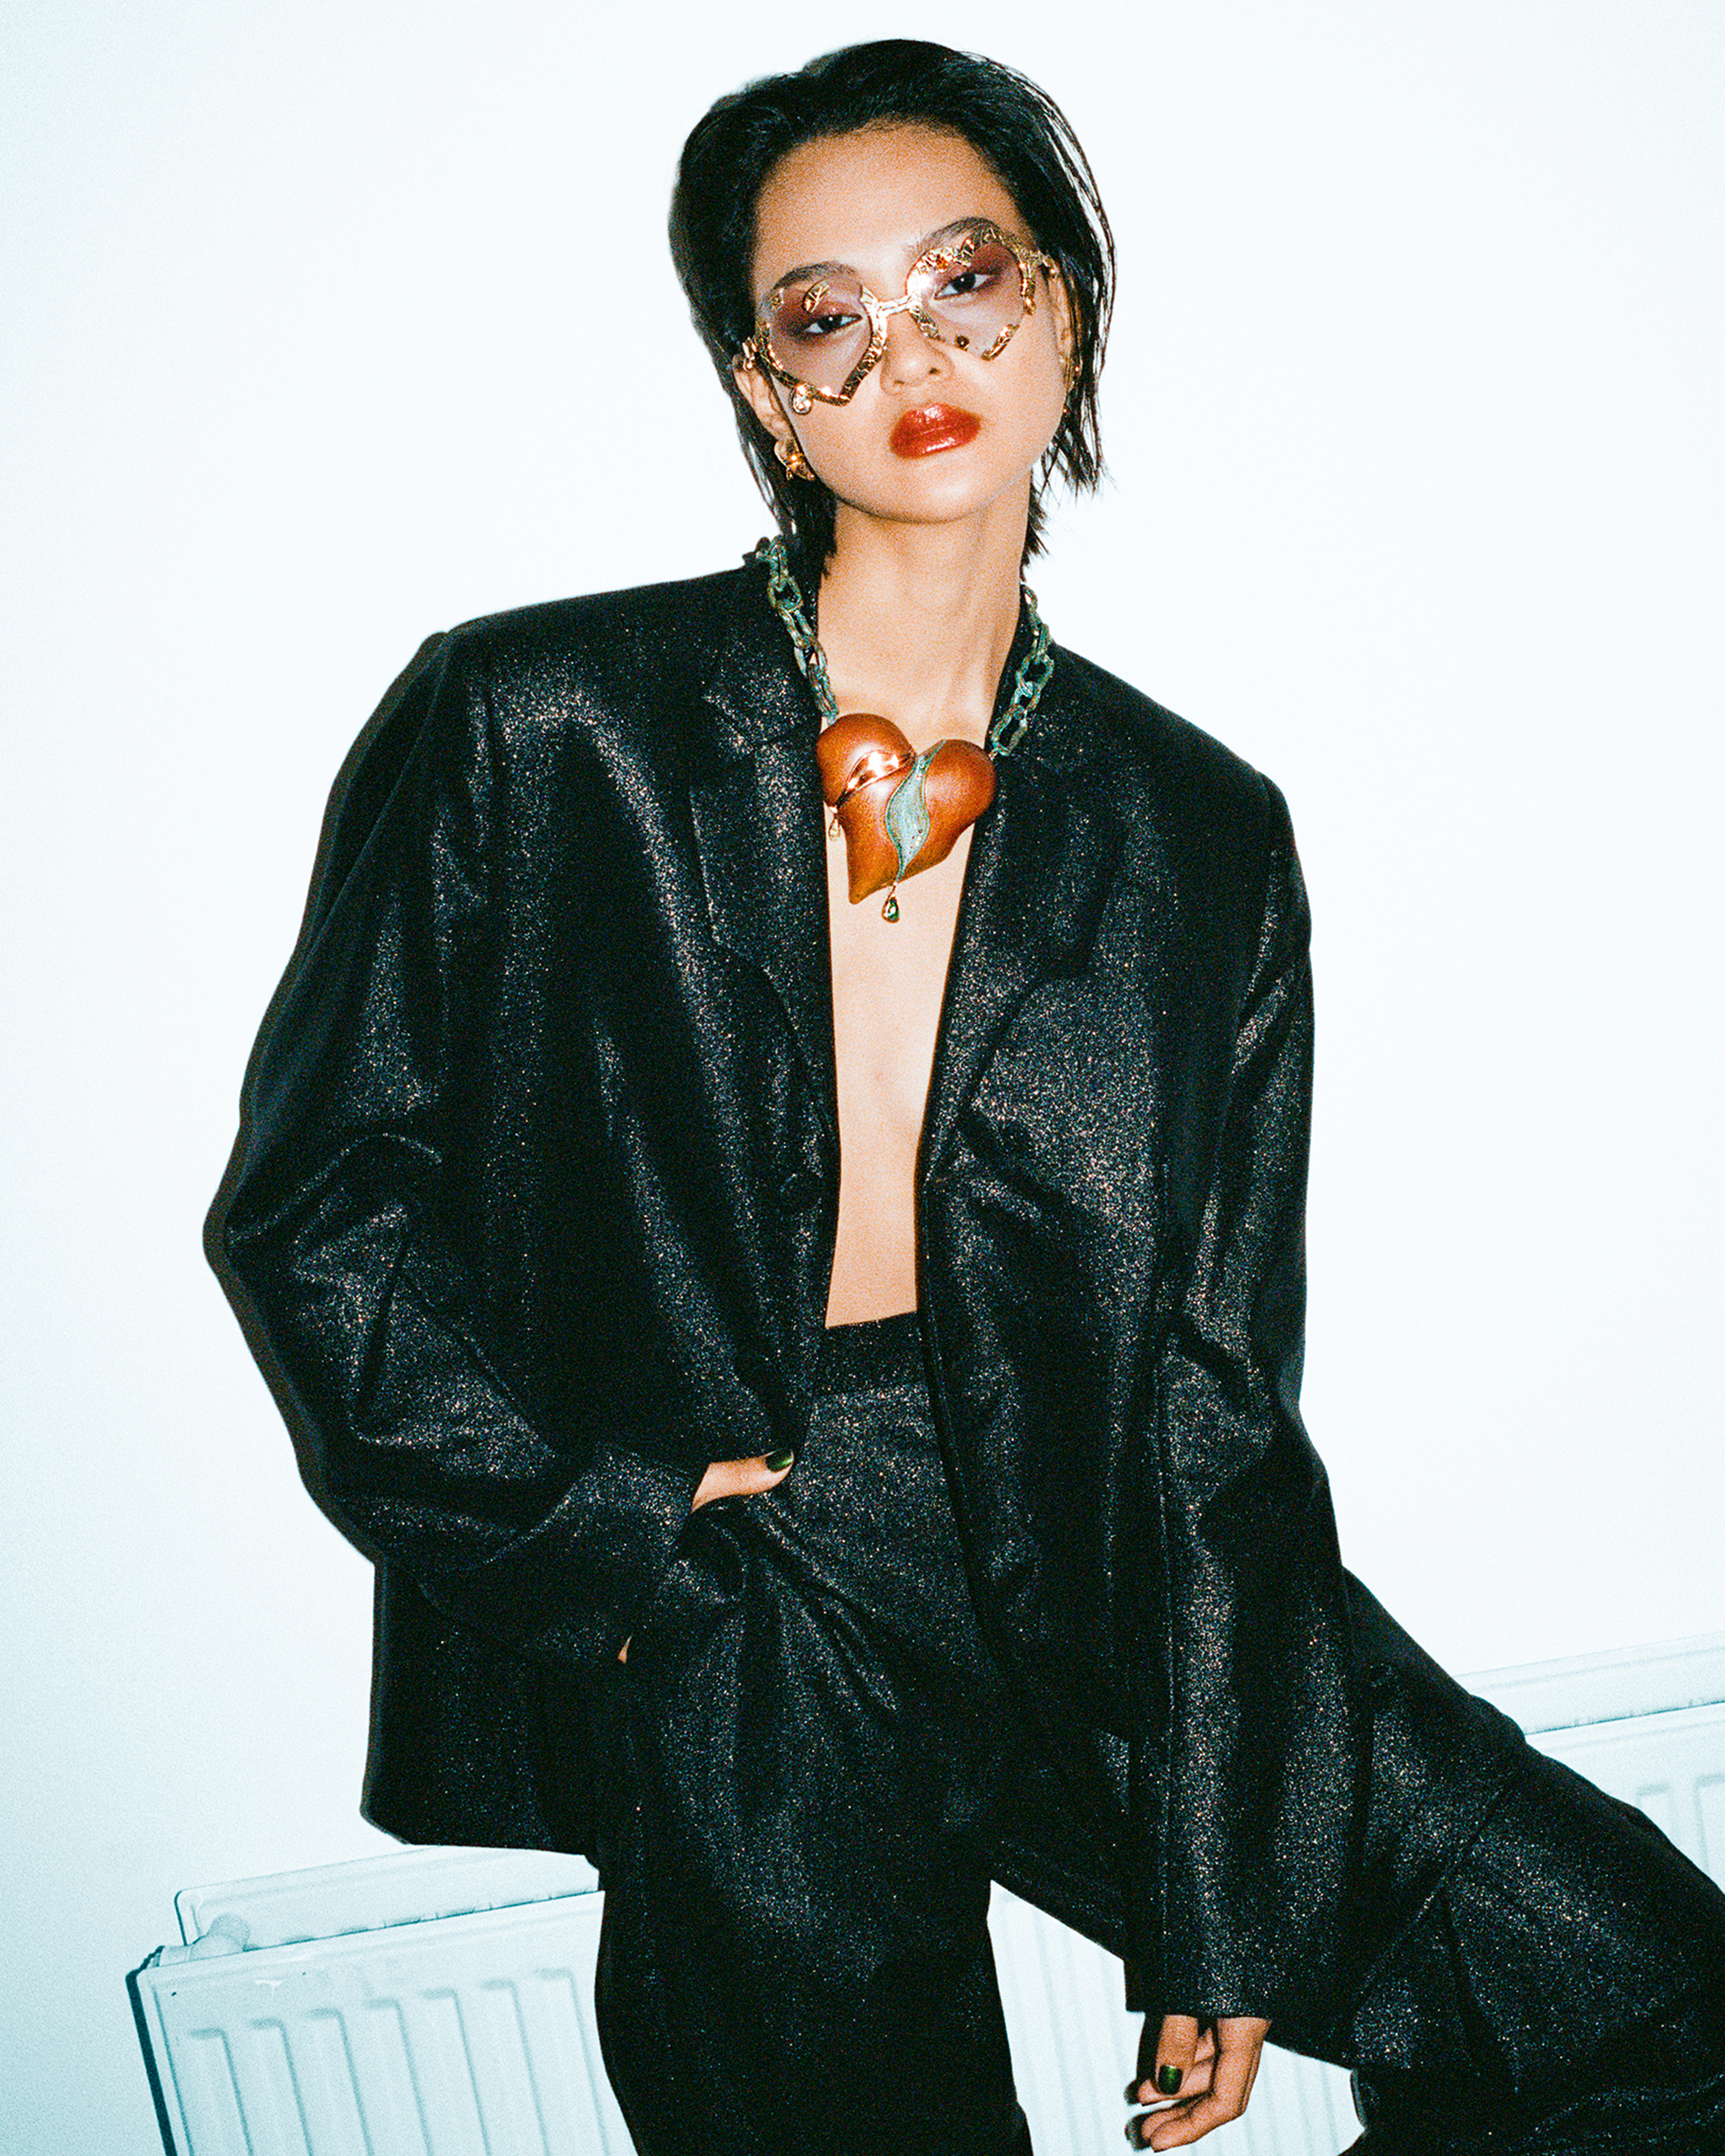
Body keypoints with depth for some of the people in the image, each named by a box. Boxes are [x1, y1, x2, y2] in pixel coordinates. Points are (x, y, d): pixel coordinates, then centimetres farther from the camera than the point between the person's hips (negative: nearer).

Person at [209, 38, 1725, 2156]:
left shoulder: (1202, 839, 3)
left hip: (1092, 1587, 3)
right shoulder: (523, 731, -4)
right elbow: (315, 1197, 1)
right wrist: (591, 1526, -6)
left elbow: (1216, 1406, 1)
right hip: (703, 1634, -2)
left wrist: (1223, 1922, -1)